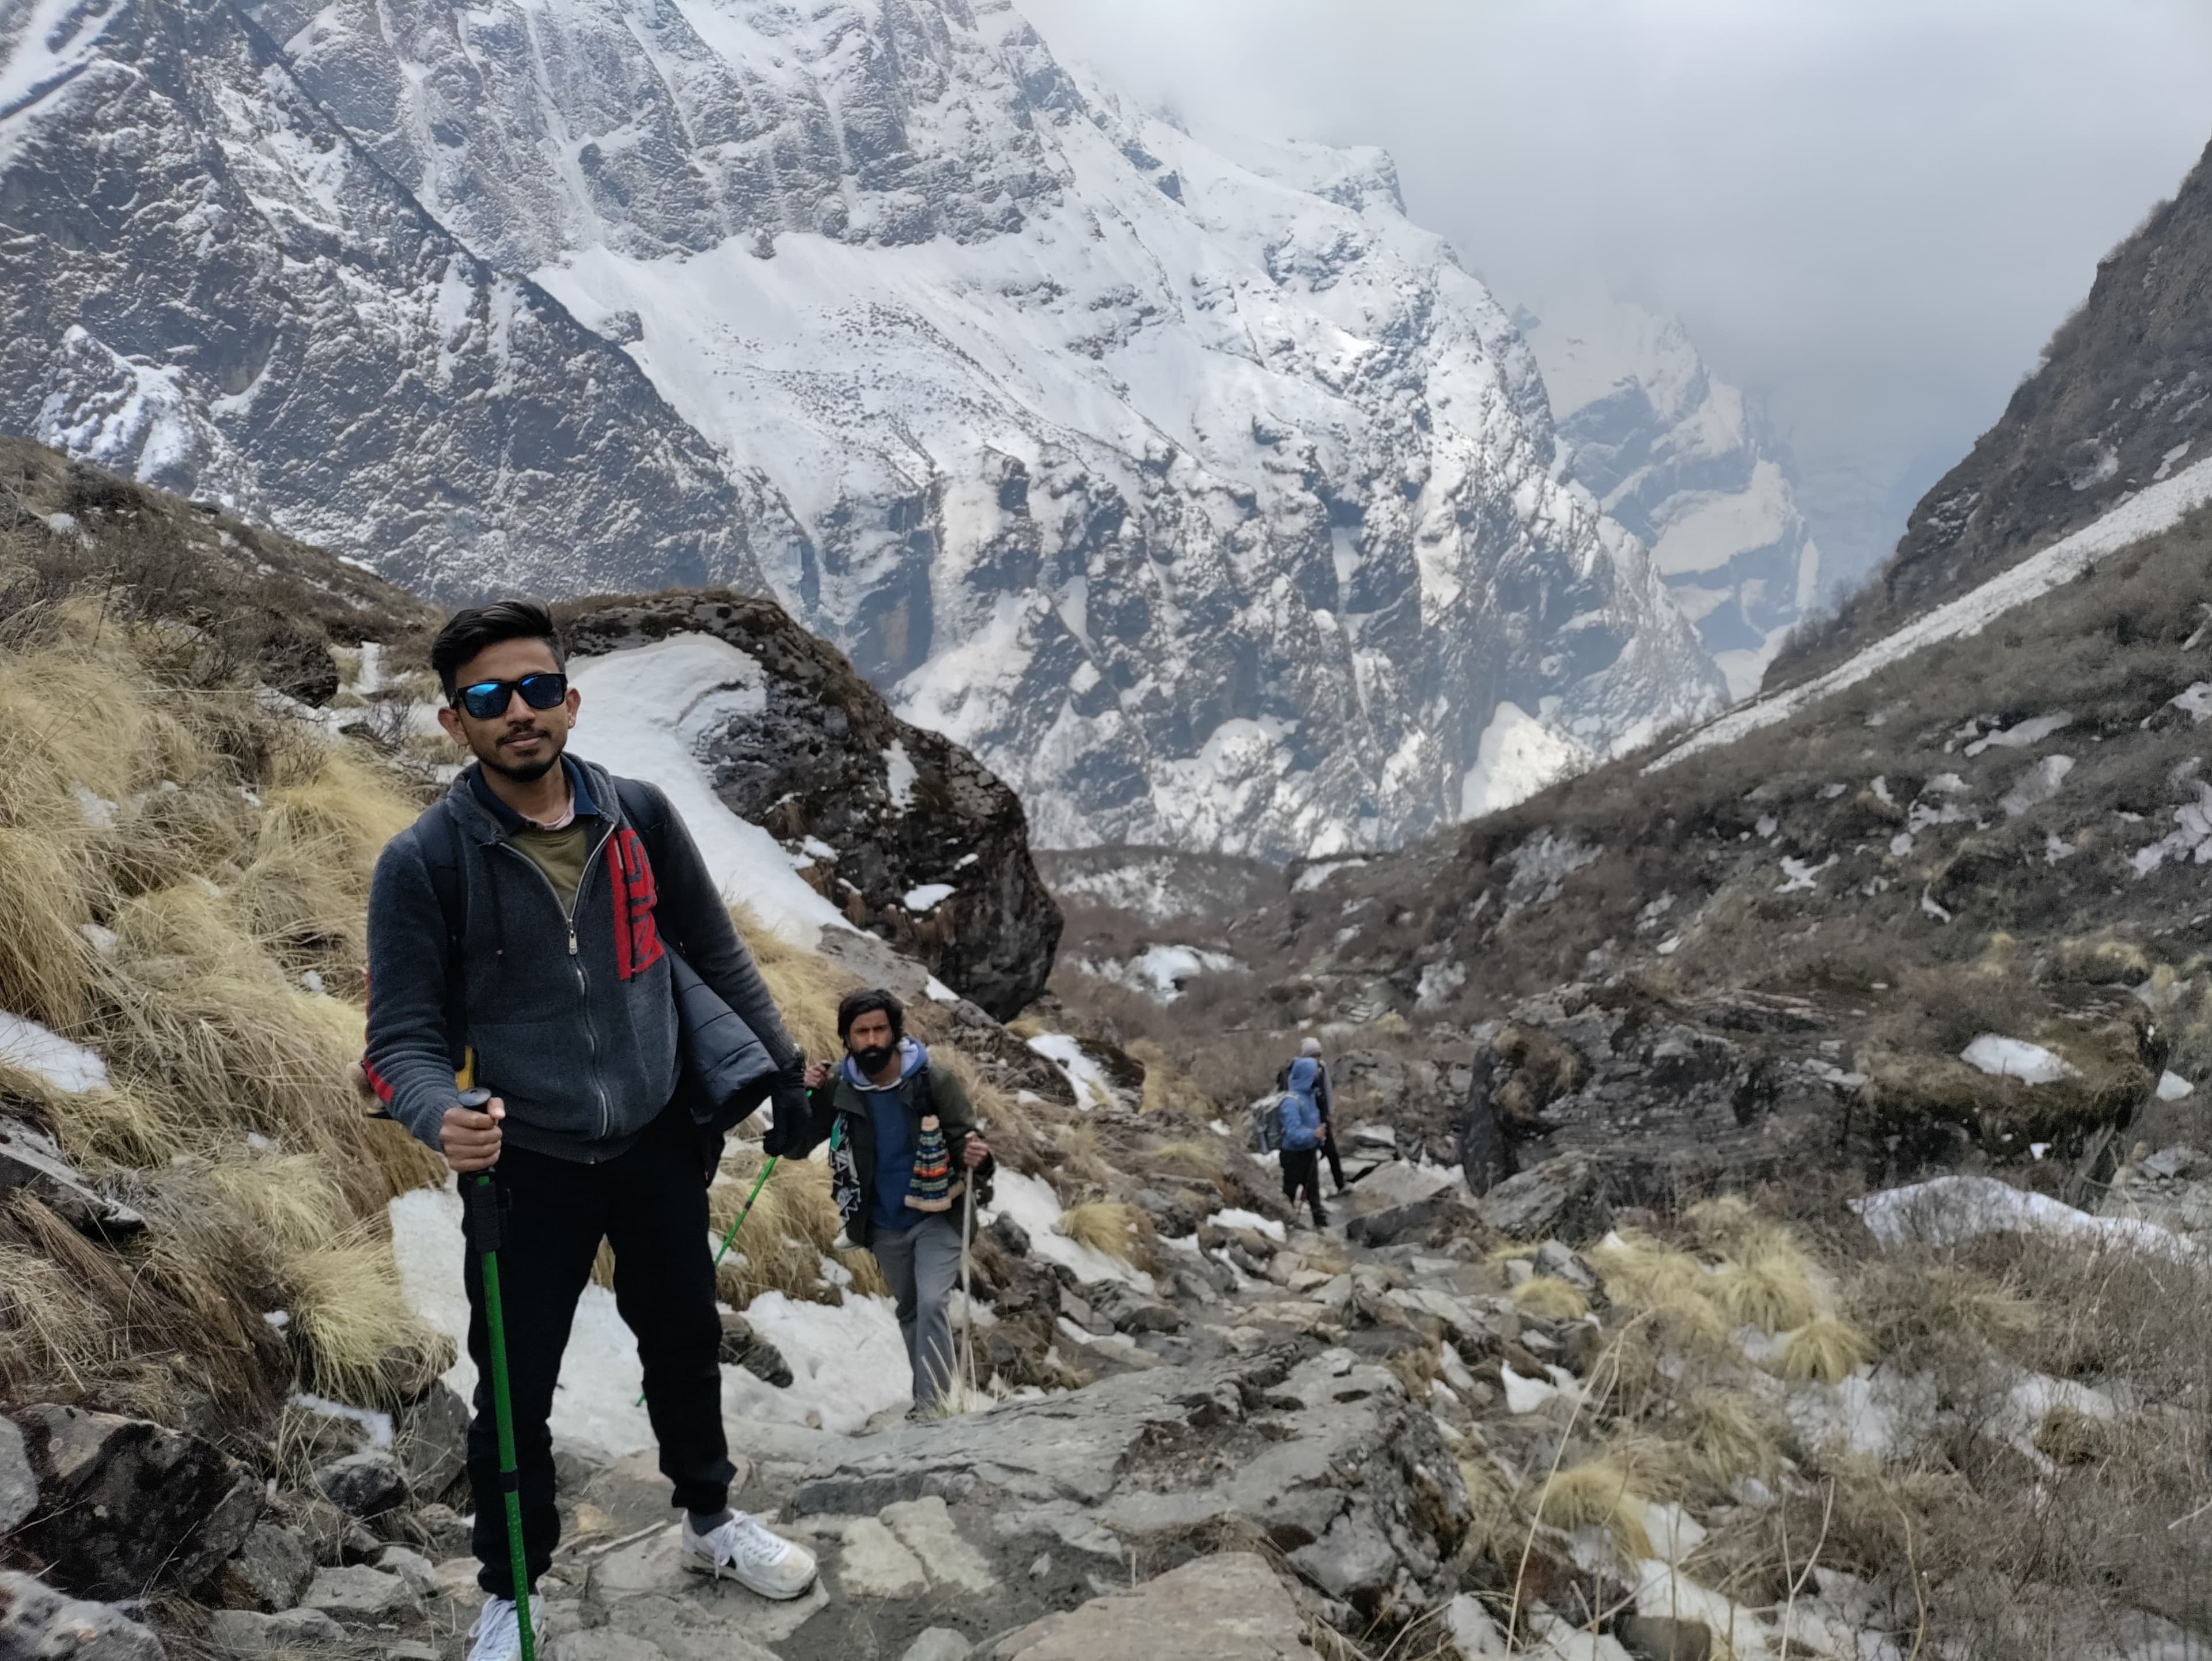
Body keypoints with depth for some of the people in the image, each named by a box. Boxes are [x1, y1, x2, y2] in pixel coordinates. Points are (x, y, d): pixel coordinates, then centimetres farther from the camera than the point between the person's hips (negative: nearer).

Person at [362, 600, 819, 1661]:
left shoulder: (637, 816, -6)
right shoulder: (424, 862, -14)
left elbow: (714, 953, 8)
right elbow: (404, 1039, -13)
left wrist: (783, 1068, 10)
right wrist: (441, 1117, -34)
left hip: (657, 1144, 3)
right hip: (525, 1166, -3)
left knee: (686, 1344, 20)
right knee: (515, 1391, 8)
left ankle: (709, 1522, 44)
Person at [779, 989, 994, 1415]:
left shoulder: (933, 1083, -18)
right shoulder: (837, 1091, -11)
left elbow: (967, 1143, -15)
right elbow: (792, 1147, -8)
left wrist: (976, 1160, -39)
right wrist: (798, 1096, -25)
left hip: (937, 1216, -4)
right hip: (884, 1226, 4)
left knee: (932, 1303, -20)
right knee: (908, 1311, 18)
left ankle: (931, 1403, -13)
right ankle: (937, 1387, 37)